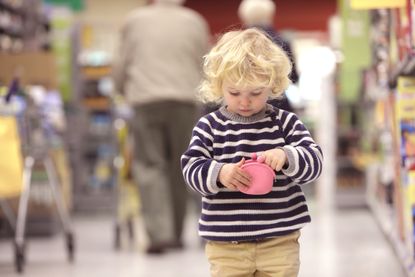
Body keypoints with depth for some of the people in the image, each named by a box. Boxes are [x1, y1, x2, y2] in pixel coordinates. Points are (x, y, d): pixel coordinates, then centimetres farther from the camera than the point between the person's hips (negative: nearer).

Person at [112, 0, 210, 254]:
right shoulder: (195, 21, 10)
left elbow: (122, 64, 13)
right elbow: (205, 65, 13)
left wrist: (123, 90, 31)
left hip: (146, 100, -1)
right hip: (185, 99, 1)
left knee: (149, 166, -2)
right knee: (179, 167, 9)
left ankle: (159, 232, -16)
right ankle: (176, 234, 13)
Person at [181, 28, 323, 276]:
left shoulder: (286, 123, 1)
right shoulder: (209, 127, 1)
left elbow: (314, 160, -6)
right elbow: (192, 169, -5)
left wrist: (286, 157, -26)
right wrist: (220, 174, -26)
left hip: (279, 241, 0)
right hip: (226, 244, 0)